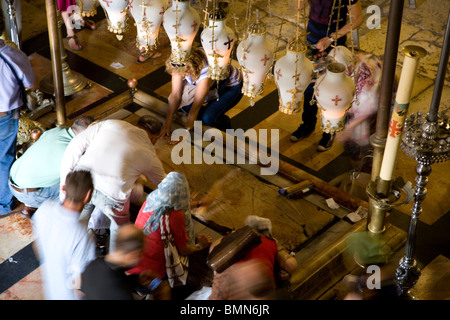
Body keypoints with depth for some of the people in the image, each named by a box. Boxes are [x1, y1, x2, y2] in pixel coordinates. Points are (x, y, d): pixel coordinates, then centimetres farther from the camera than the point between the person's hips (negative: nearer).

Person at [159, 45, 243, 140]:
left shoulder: (206, 69, -40)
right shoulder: (179, 66, -25)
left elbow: (196, 104, -36)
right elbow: (175, 95, -19)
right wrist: (167, 125, -21)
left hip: (232, 86, -6)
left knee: (208, 118, -28)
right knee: (181, 101, -14)